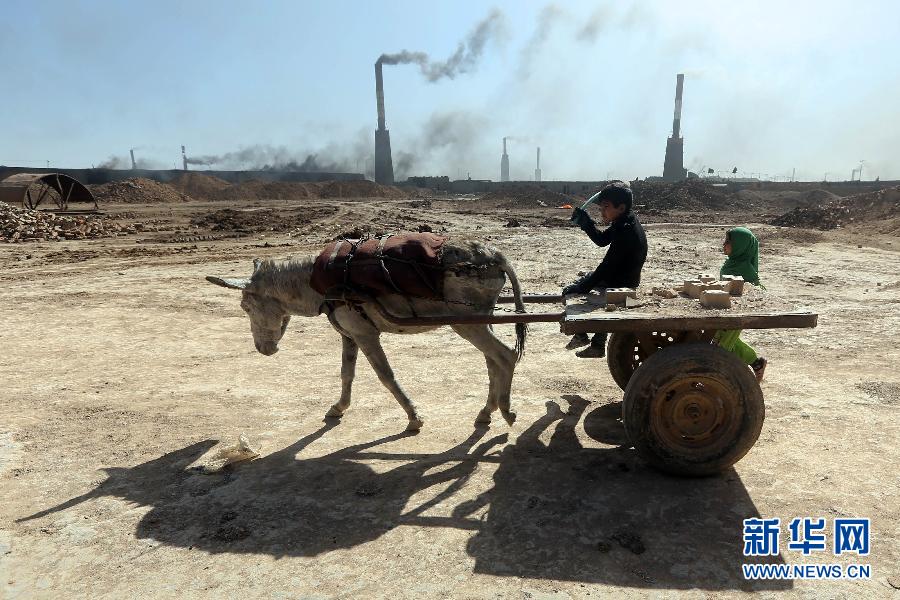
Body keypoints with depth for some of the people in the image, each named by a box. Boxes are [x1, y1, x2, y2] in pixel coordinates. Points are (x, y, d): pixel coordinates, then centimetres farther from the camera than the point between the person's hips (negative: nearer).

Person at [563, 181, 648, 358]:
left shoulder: (626, 231, -29)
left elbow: (607, 267, -29)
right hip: (616, 276, 10)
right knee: (578, 284, 20)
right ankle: (580, 335, 25)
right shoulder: (623, 222, 0)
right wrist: (585, 222, -3)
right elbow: (601, 240, 12)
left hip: (621, 285, -10)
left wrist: (581, 288, -24)